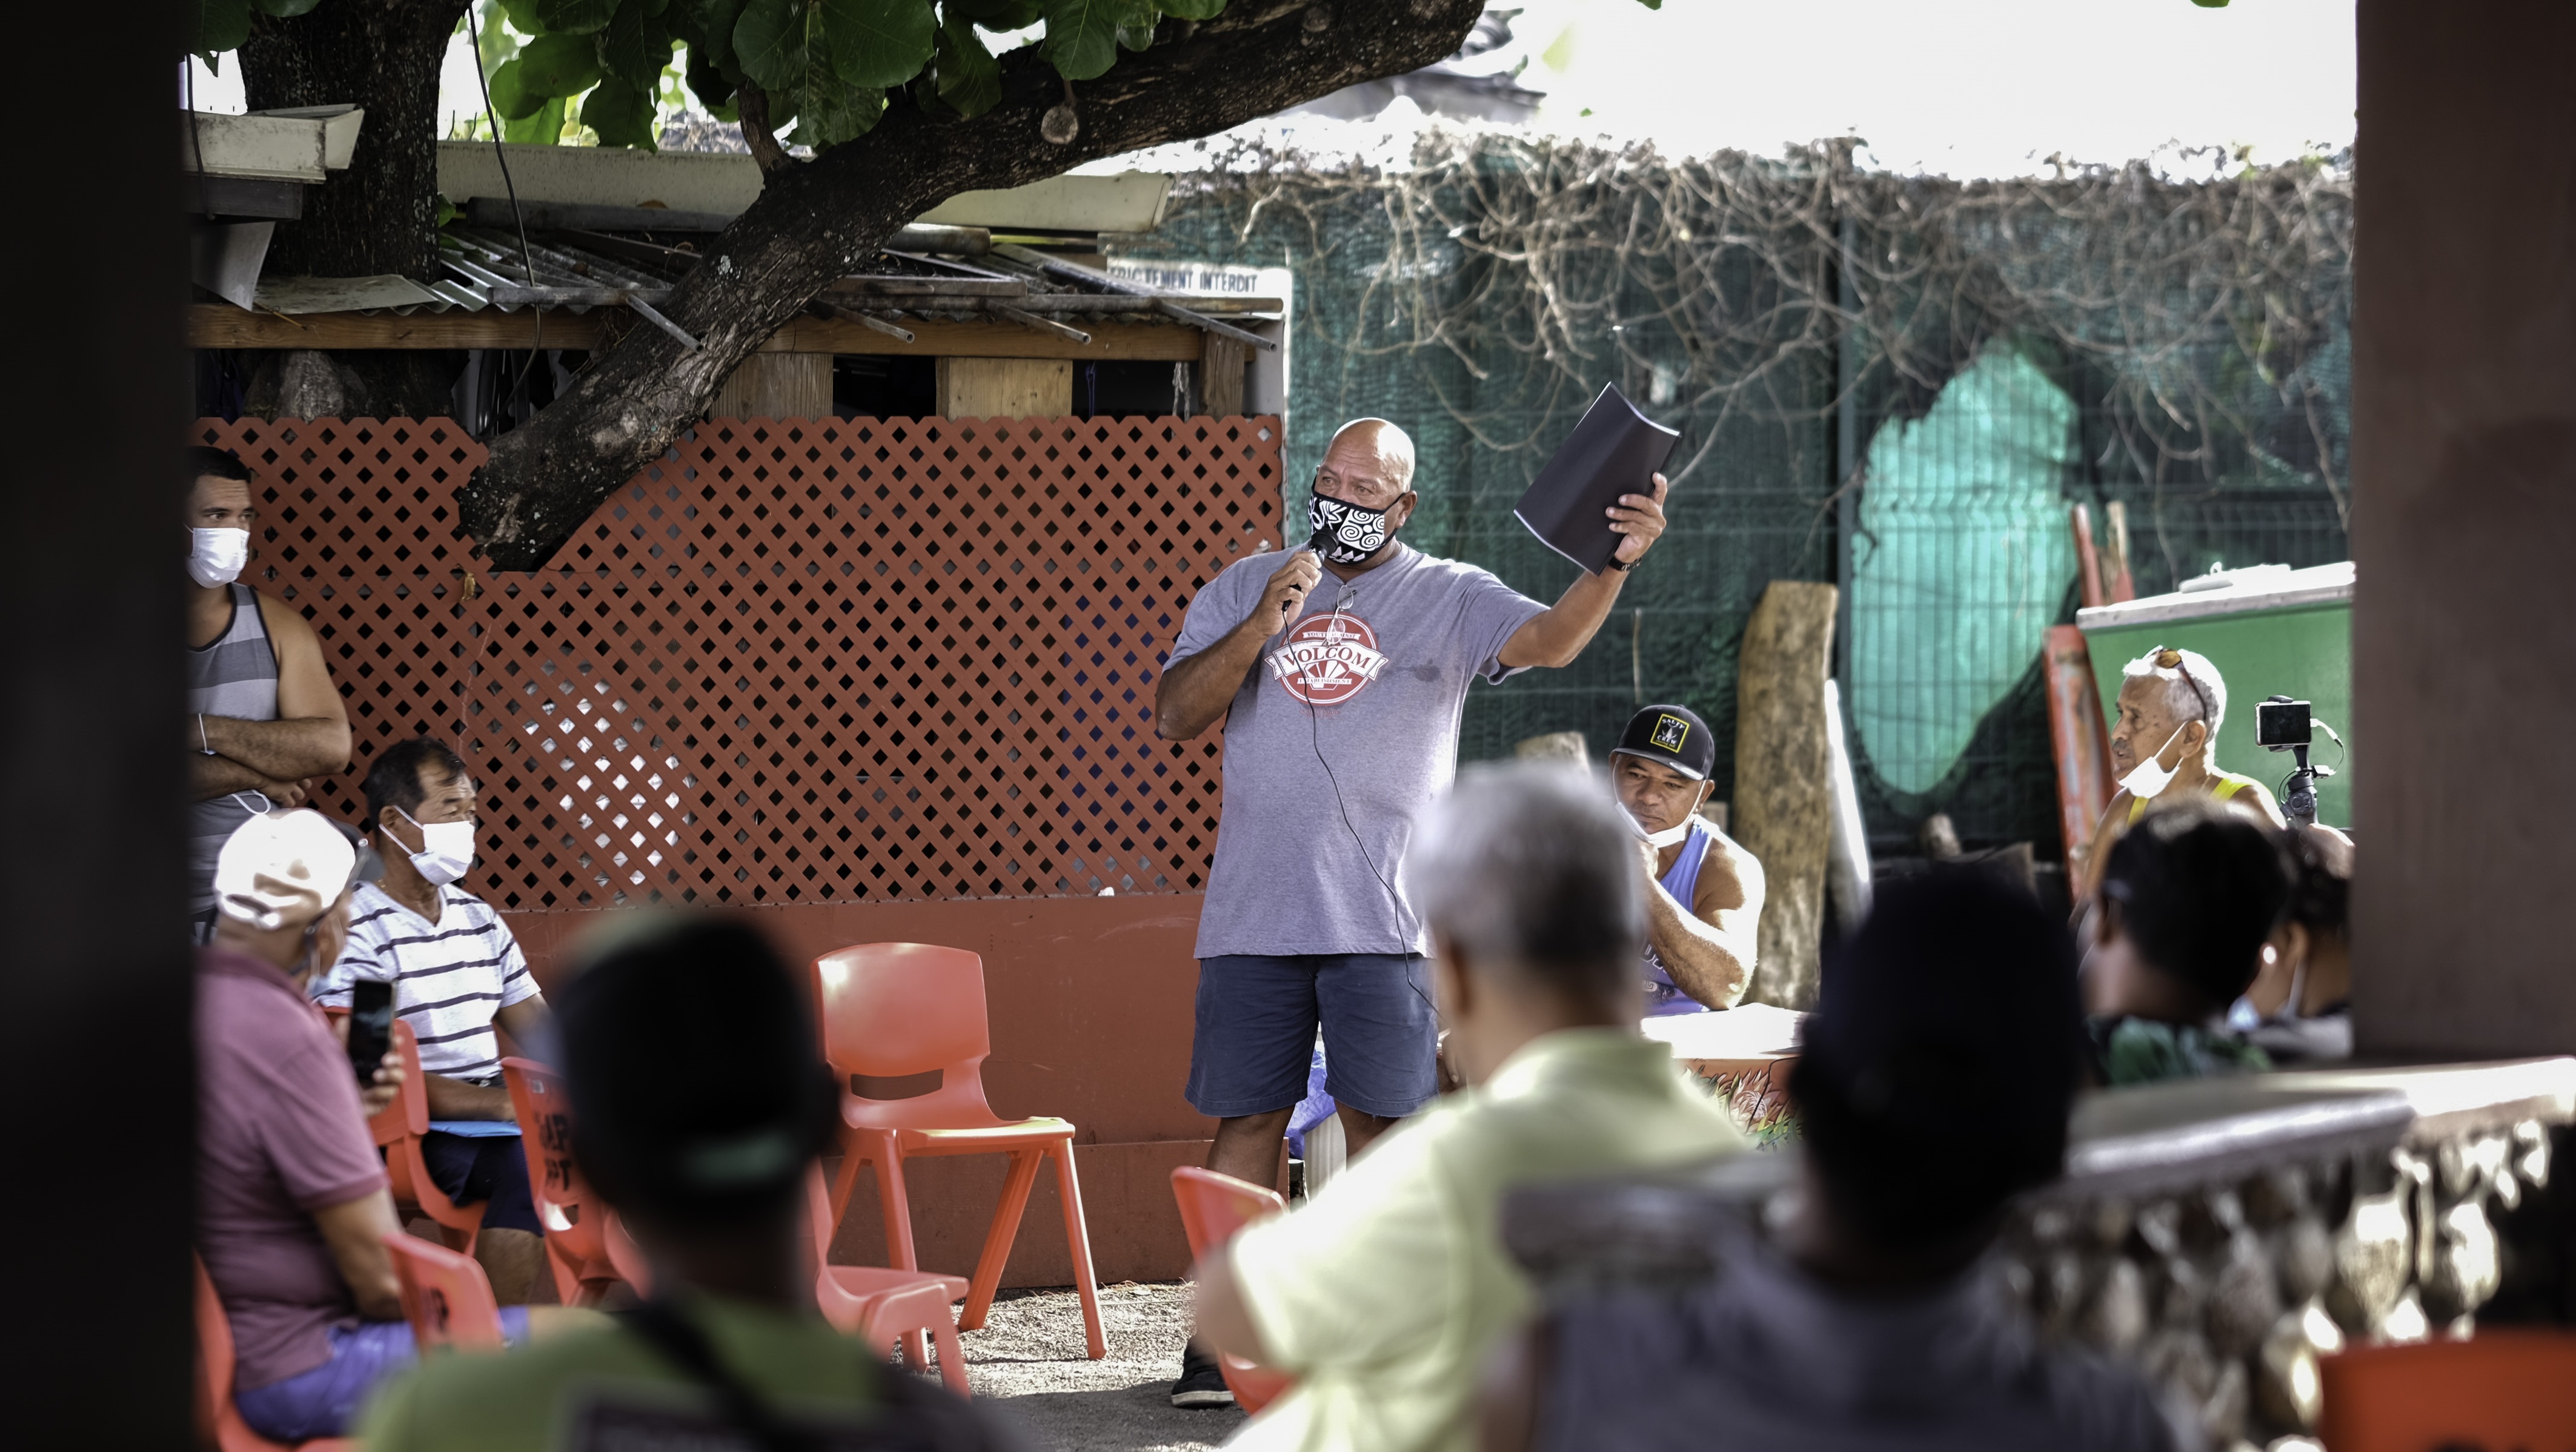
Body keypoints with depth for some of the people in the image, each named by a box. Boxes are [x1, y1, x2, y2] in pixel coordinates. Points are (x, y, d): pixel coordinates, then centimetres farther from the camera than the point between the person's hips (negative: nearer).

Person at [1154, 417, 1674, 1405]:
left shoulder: (1450, 598, 4)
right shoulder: (1243, 588, 12)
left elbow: (1550, 638, -15)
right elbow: (1173, 718, 3)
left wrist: (1617, 563, -35)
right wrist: (1259, 629, -11)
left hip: (1384, 917, -2)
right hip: (1253, 912, 2)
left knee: (1377, 1119, 0)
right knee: (1247, 1117, 4)